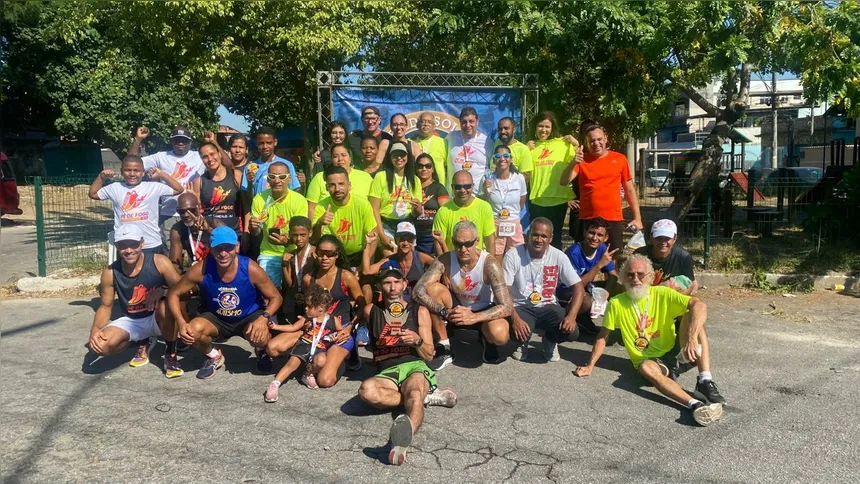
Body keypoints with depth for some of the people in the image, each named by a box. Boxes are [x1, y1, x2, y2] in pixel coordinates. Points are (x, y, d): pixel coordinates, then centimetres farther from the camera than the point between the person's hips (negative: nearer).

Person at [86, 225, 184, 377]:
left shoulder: (159, 262, -19)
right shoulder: (110, 273, -10)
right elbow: (105, 306, 1)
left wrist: (162, 291, -38)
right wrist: (95, 330, -17)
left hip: (158, 318, -3)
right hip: (130, 321, 3)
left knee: (166, 306, -39)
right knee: (98, 344, -23)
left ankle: (170, 354, -9)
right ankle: (142, 344, 13)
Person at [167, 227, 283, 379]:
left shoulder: (251, 269, -25)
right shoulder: (201, 269, -22)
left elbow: (276, 297, -14)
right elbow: (173, 294, -9)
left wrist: (263, 318, -34)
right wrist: (181, 323, -25)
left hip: (249, 317, -1)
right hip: (216, 319, 2)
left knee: (260, 336, -33)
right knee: (193, 330, -29)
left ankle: (261, 352, 9)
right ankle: (214, 356, 7)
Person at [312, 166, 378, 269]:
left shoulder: (363, 205, -15)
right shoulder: (322, 207, -10)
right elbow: (314, 241, -13)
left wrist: (363, 267, -17)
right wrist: (319, 224, -33)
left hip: (359, 254, -1)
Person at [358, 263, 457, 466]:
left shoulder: (419, 311, 12)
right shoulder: (371, 311, 15)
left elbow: (429, 355, 10)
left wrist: (417, 341, -9)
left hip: (415, 367, -1)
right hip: (387, 372, 2)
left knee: (414, 392, -39)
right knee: (367, 390, -35)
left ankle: (403, 439, -69)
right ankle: (426, 397, -22)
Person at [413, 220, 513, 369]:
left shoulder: (489, 264, -26)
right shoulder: (445, 261, -20)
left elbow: (507, 307, -29)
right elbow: (418, 291, -27)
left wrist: (474, 317, -43)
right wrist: (445, 312, -39)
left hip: (482, 312, -2)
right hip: (455, 310, 2)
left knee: (499, 334, -35)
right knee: (433, 288, -27)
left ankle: (486, 340, 6)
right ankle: (444, 346, -12)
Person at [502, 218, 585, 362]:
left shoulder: (558, 257, -9)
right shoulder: (513, 255, -14)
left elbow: (578, 287, -7)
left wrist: (571, 316, -23)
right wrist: (515, 318, -28)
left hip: (548, 307, 2)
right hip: (521, 307, -2)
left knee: (571, 332, -24)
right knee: (518, 331, -34)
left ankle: (550, 340, 15)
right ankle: (523, 342, 9)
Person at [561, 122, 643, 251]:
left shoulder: (619, 159, 4)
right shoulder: (581, 161, 2)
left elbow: (629, 190, 8)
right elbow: (563, 182, -9)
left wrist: (637, 217, 4)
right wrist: (573, 163, -26)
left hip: (614, 220, 0)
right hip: (587, 220, 0)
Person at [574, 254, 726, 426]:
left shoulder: (662, 294, -8)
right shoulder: (616, 303, -5)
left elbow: (700, 306, -22)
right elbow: (602, 336, 6)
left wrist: (692, 338, -38)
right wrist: (590, 366, 2)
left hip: (676, 353, 1)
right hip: (649, 360, -1)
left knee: (691, 315, -23)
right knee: (646, 368, -37)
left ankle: (705, 381, -30)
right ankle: (695, 404, -50)